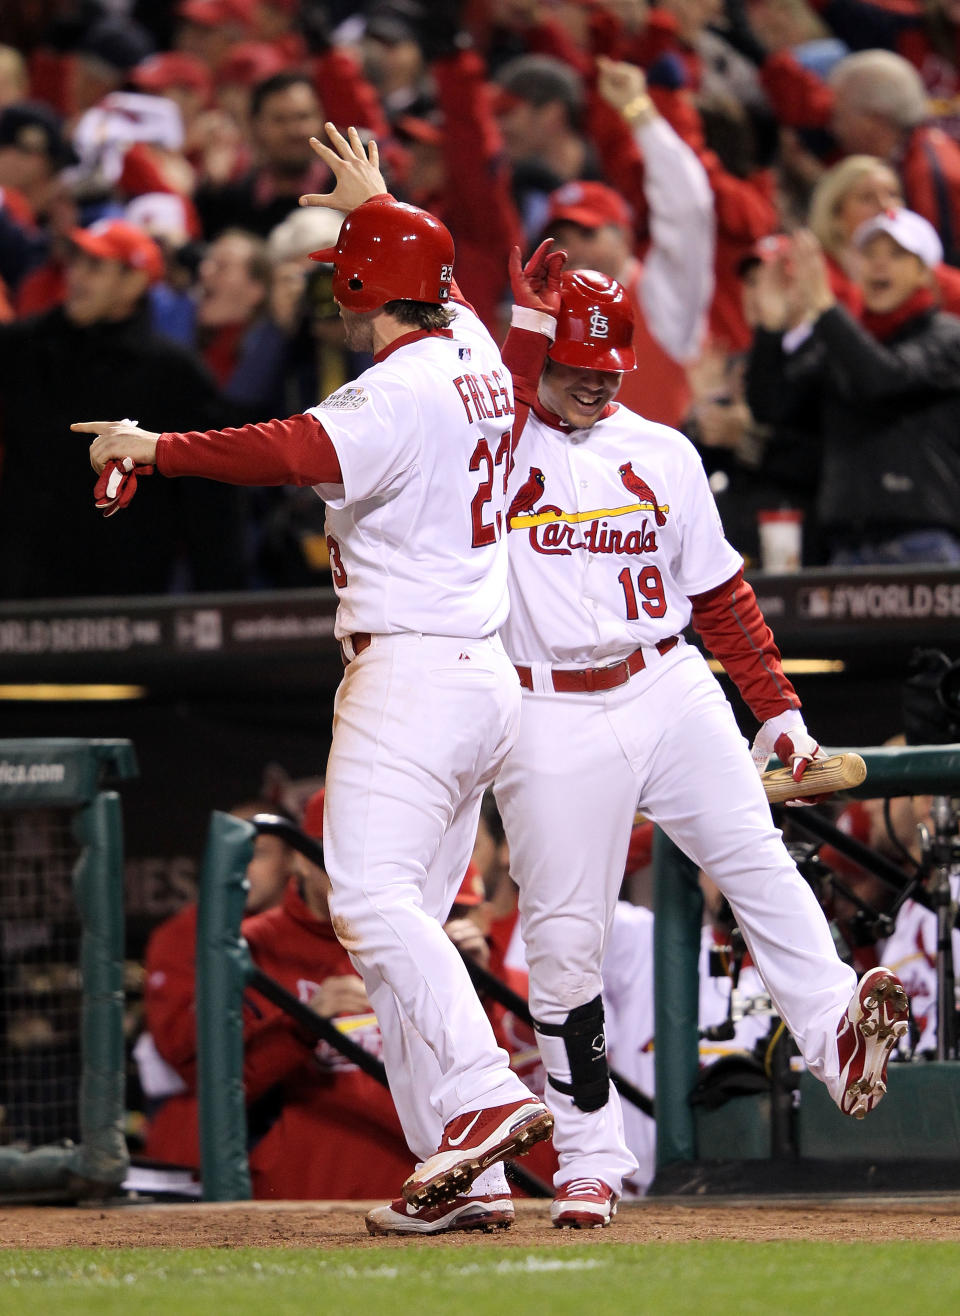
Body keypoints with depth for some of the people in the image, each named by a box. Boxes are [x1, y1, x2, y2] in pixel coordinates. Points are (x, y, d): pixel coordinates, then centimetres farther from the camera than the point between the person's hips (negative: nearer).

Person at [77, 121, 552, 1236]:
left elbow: (293, 453, -30)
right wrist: (374, 204, 52)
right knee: (401, 919, 8)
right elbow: (430, 277, 37)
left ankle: (482, 1098, -31)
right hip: (485, 675, 10)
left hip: (411, 672, -10)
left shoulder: (400, 393, -14)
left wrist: (151, 447, -25)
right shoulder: (474, 354, 14)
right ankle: (464, 1181, 3)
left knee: (373, 895, -18)